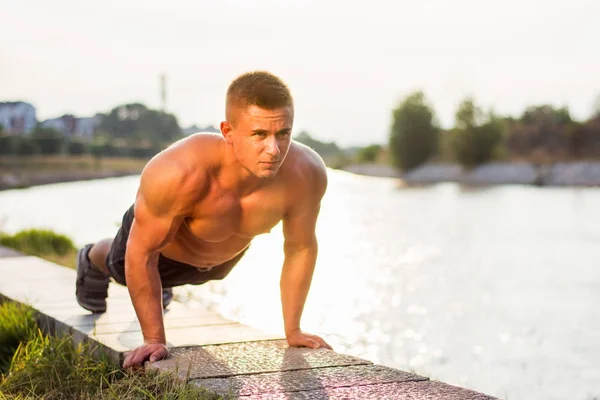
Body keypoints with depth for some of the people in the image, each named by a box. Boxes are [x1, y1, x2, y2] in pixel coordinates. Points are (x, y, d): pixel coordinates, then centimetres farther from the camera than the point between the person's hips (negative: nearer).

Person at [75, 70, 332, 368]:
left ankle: (158, 284, 73)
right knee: (123, 269, 32)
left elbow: (301, 247, -21)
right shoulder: (178, 174, -48)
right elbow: (142, 253, -33)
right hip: (159, 238, -3)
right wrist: (154, 339, -26)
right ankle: (94, 260, 68)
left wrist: (293, 330, -13)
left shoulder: (306, 173, -39)